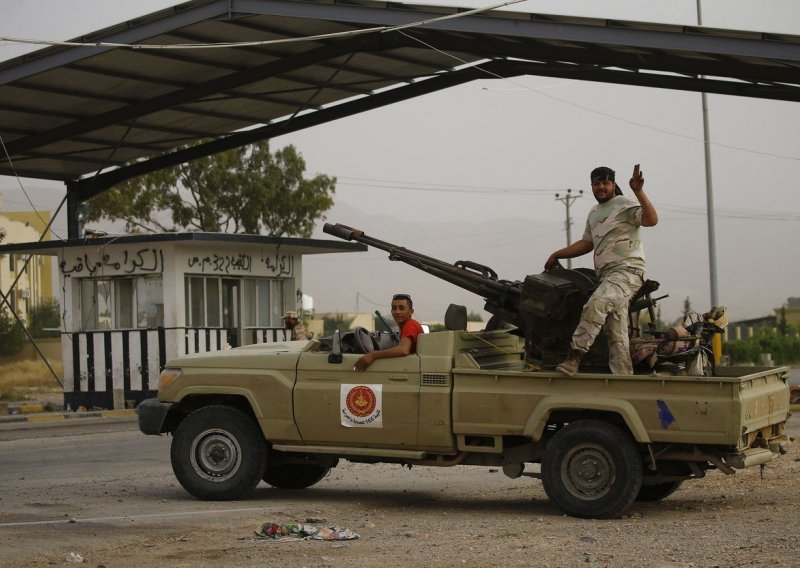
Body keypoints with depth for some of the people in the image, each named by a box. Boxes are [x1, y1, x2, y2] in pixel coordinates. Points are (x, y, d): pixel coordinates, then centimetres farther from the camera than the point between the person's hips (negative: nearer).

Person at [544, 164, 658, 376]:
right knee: (616, 333, 2)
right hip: (605, 275, 9)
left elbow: (651, 220, -17)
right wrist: (557, 254, 31)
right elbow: (586, 243, 36)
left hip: (627, 270, -9)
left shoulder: (625, 205, 0)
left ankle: (575, 355, -34)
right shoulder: (594, 213, 26)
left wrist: (638, 192, -27)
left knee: (596, 304, -31)